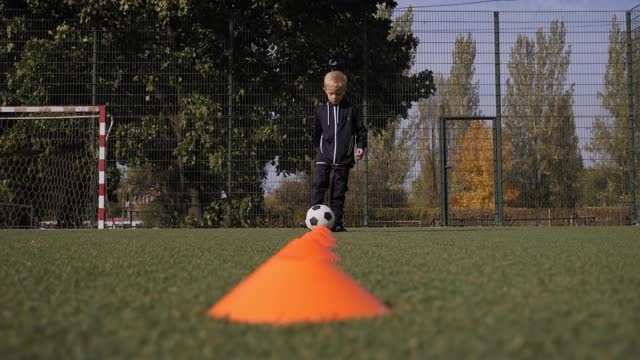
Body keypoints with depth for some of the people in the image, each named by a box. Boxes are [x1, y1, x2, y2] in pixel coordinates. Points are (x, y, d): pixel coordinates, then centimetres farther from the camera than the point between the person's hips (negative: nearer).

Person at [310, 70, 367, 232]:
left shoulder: (350, 110, 3)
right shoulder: (323, 110, 7)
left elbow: (361, 129, 8)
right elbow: (317, 132, 16)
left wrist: (360, 146, -2)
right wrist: (318, 146, 10)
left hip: (343, 158, -1)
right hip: (324, 156, 1)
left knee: (339, 190, 3)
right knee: (319, 184, -13)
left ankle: (336, 221, 6)